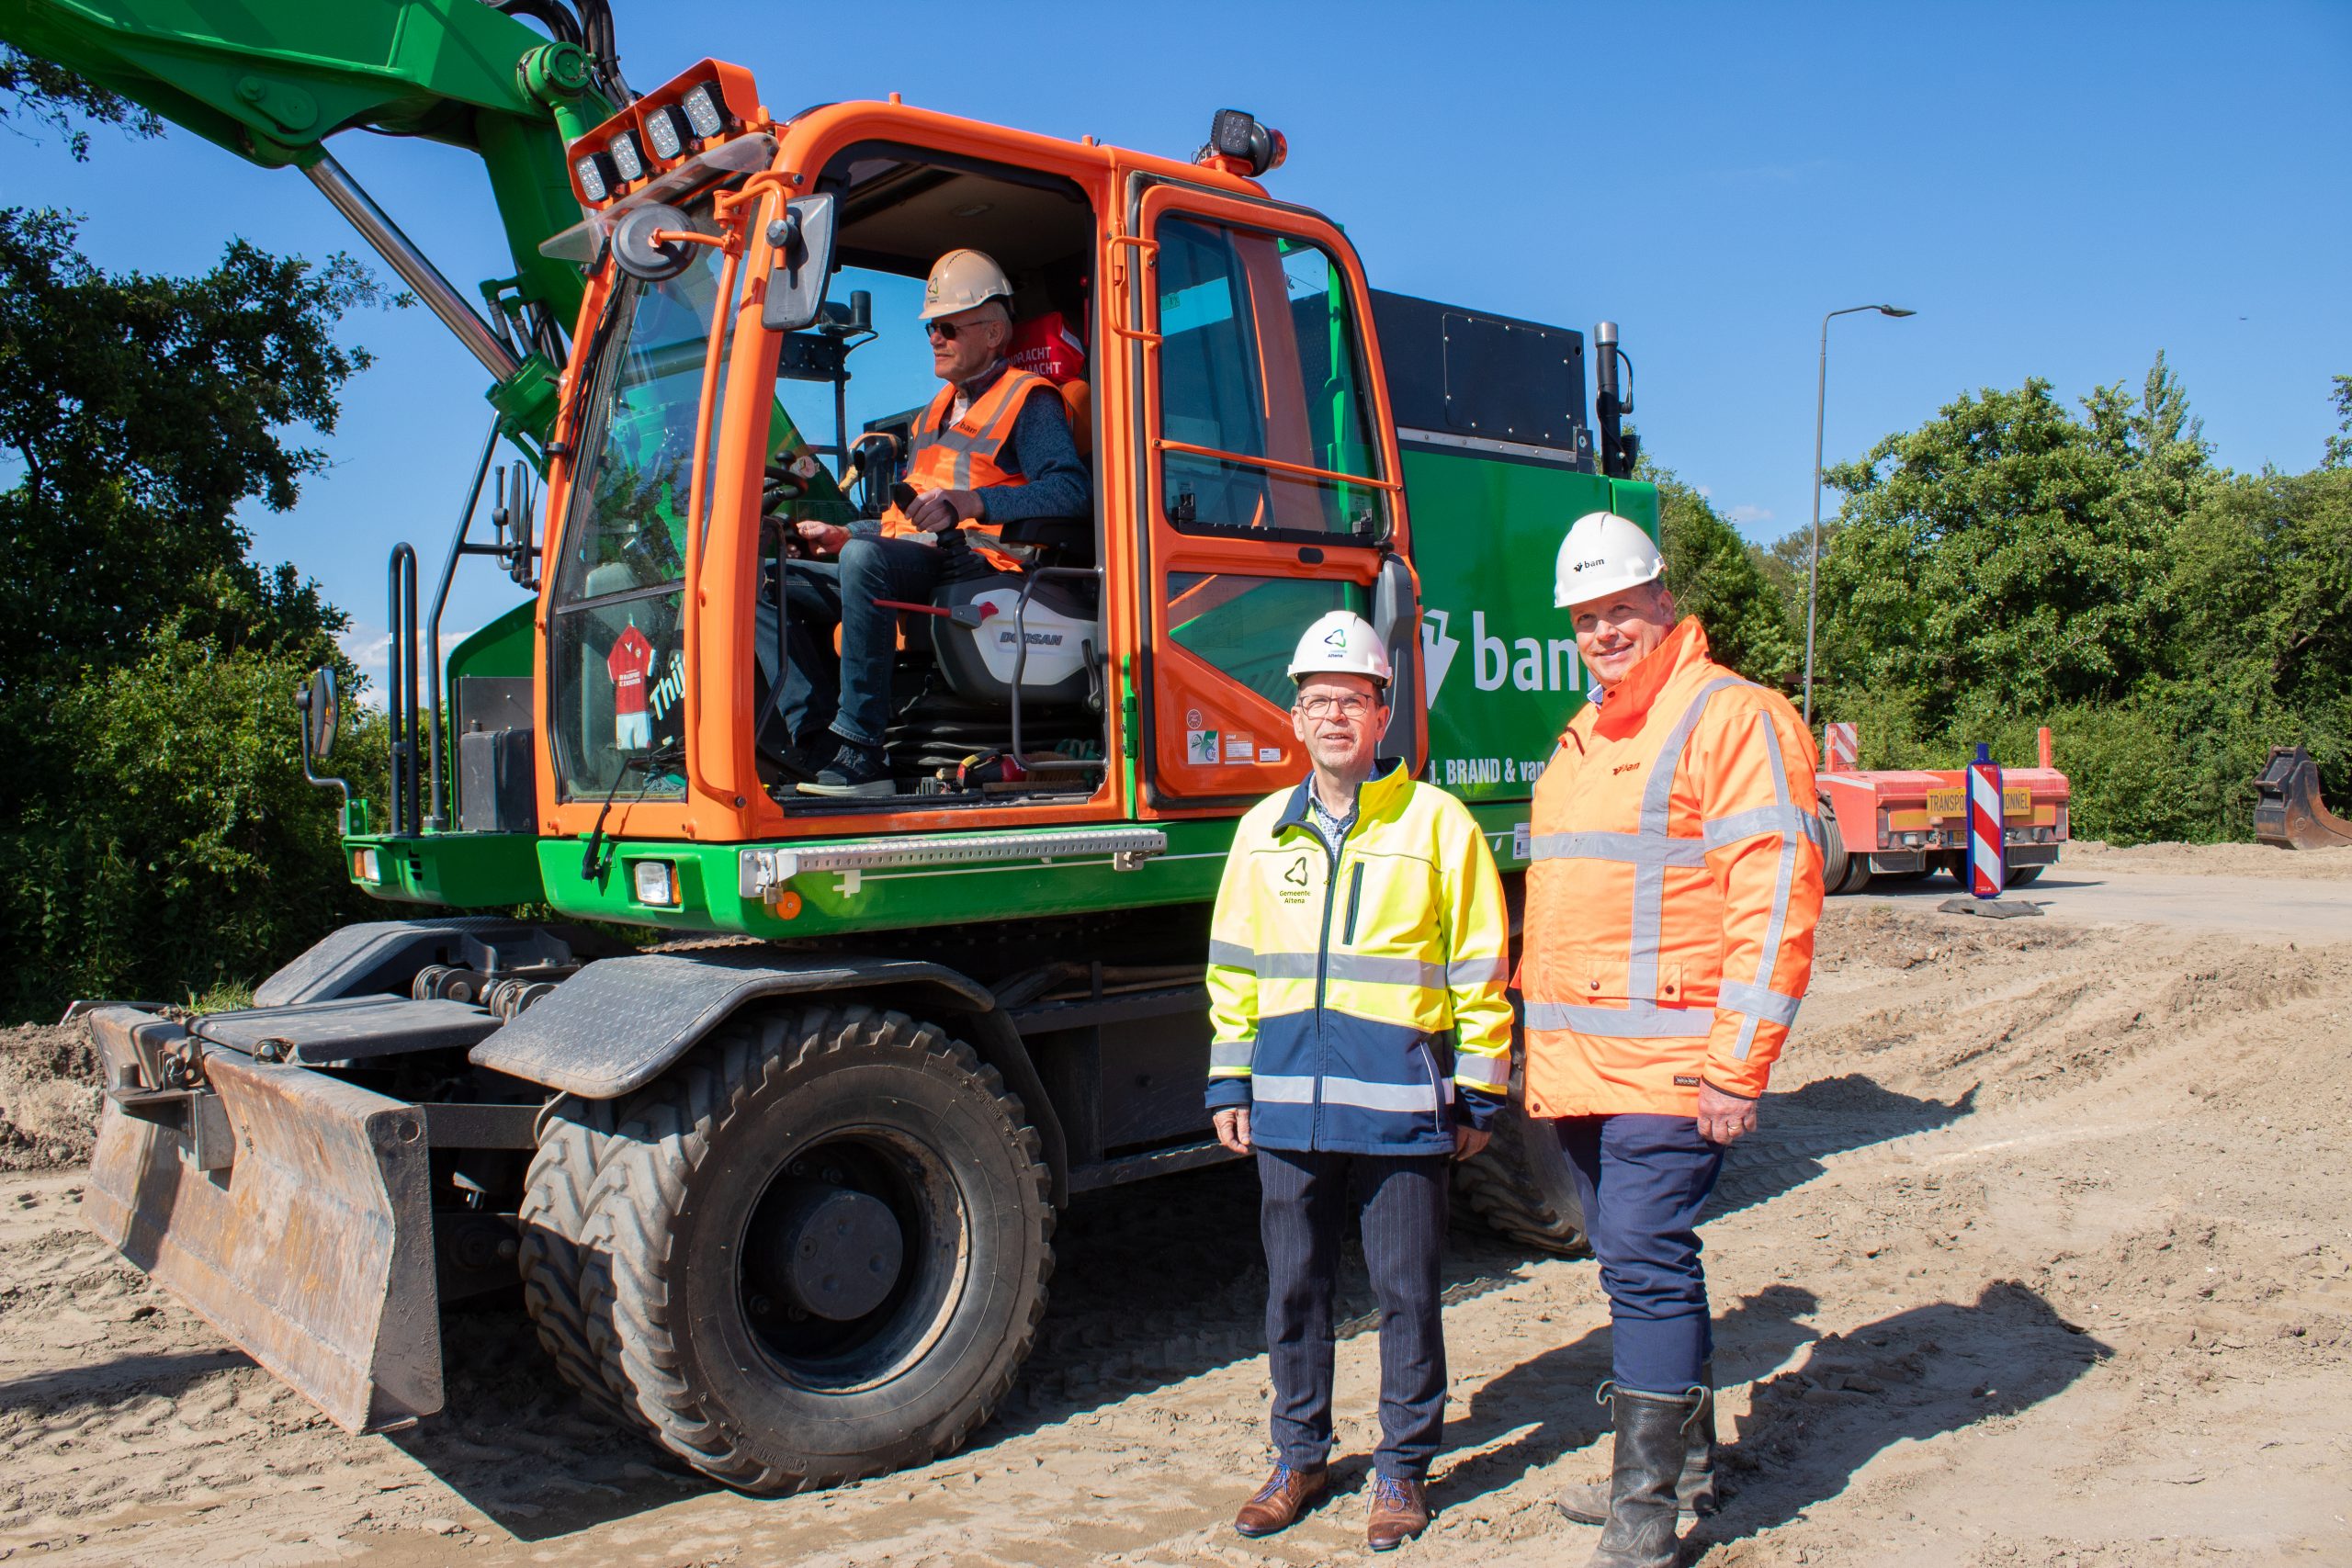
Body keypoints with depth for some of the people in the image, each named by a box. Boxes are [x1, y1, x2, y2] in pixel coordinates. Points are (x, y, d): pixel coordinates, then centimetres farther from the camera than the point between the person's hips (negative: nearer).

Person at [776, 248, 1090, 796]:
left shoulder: (1029, 400, 3)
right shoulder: (936, 412, 30)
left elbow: (1071, 491, -16)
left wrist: (972, 502, -26)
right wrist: (844, 535, 16)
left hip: (976, 561, -9)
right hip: (910, 566, 9)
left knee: (867, 558, -37)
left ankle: (858, 749, -37)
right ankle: (816, 741, -20)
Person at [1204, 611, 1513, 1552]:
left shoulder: (1436, 822, -2)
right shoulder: (1264, 830, 10)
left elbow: (1479, 968, 0)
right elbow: (1234, 967, 15)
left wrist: (1479, 1094, 0)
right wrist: (1230, 1084, 13)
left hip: (1400, 1107, -3)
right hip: (1290, 1104, 4)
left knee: (1405, 1293, 8)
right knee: (1293, 1290, 13)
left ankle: (1403, 1465, 25)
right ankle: (1300, 1456, 30)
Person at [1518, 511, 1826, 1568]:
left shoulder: (1732, 717, -8)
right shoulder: (1582, 738, 19)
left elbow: (1778, 895, -15)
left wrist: (1740, 1064, -19)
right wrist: (1537, 1027, 20)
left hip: (1667, 1067, -8)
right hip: (1577, 1069, 8)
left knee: (1646, 1269, -6)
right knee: (1640, 1267, 16)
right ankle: (1685, 1465, 31)